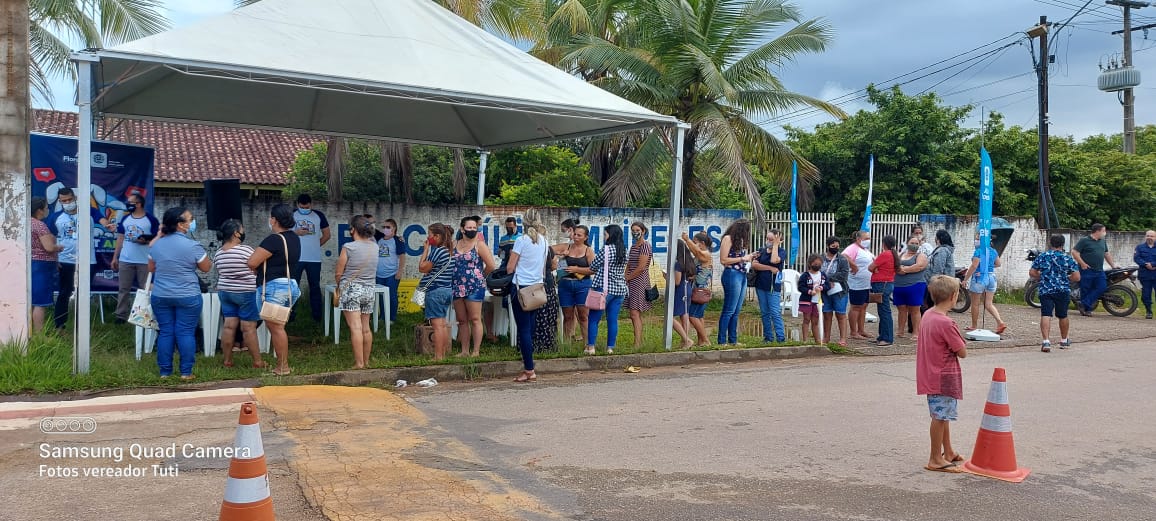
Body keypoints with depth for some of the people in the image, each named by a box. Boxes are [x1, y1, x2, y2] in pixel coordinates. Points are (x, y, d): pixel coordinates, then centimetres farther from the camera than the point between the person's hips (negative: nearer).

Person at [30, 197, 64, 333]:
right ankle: (38, 334, -7)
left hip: (31, 263, 10)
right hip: (41, 265, -10)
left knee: (31, 301, 13)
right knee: (40, 303, -7)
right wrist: (59, 247, -3)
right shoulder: (40, 225, -16)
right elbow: (49, 247, -23)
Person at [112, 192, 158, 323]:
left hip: (145, 261, -4)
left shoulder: (151, 220, -4)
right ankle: (121, 315, 11)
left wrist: (146, 241, -22)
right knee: (123, 289, 6)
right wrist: (115, 257, 9)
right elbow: (120, 238, 13)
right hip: (125, 260, 4)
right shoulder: (125, 219, 10)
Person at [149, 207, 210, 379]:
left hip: (160, 296, 4)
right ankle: (186, 372, 3)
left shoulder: (156, 245, 3)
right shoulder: (193, 246, -14)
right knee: (186, 333, 1)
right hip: (187, 297, -4)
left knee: (165, 332, 9)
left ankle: (165, 371, 12)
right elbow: (206, 268, -3)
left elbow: (151, 268, 15)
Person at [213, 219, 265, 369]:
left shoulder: (218, 253, 6)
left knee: (229, 325, 9)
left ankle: (227, 360, 11)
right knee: (249, 328, -3)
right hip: (245, 293, -6)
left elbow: (219, 275, 15)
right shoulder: (246, 250, -15)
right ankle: (257, 361, 3)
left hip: (225, 292, 7)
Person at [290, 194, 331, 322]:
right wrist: (295, 232, -12)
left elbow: (326, 235, 11)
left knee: (315, 287, 7)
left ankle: (317, 315, 13)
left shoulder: (319, 215, 5)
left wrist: (315, 245, 7)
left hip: (314, 258, 1)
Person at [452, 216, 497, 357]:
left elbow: (491, 266, -5)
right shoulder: (454, 245, 10)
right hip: (457, 287, 5)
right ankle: (464, 351, 16)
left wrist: (480, 276, 6)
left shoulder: (479, 245, -3)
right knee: (462, 320, 9)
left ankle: (476, 351, -1)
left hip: (474, 287, -5)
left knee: (475, 319, -4)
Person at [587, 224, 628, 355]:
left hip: (604, 288, -6)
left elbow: (593, 267, -5)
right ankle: (610, 347, 8)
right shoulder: (623, 251, 9)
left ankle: (591, 347, 1)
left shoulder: (606, 249, -12)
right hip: (620, 289, 6)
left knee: (594, 319, 3)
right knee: (613, 320, 8)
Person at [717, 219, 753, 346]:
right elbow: (723, 260, -13)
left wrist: (749, 257, 10)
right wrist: (742, 258, -10)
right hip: (732, 275, -9)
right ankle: (722, 341, -5)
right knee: (729, 310, -7)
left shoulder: (739, 240, 17)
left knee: (736, 311, 10)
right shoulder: (728, 238, -7)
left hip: (742, 276, 9)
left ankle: (733, 340, 14)